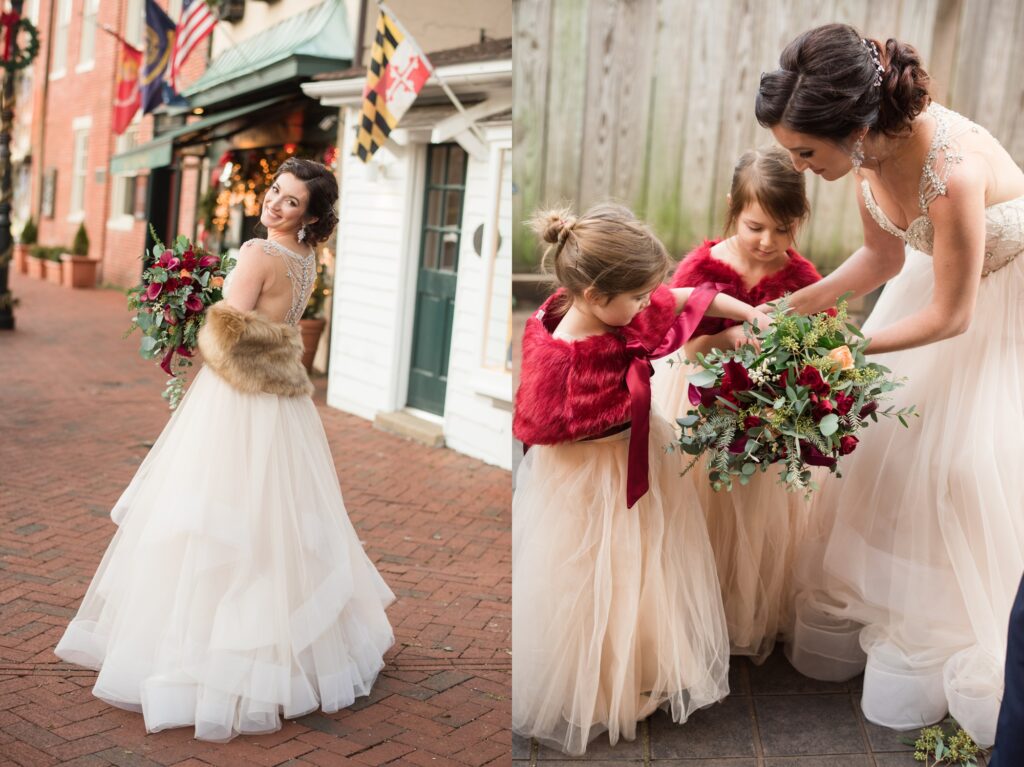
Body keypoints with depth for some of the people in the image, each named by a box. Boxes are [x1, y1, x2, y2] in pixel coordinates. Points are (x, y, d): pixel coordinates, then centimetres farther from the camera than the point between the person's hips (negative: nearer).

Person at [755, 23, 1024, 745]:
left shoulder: (952, 170, -40)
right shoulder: (872, 145, -18)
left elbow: (950, 317, -27)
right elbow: (884, 257, -3)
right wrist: (796, 307, -11)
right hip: (945, 271, 7)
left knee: (964, 460, -2)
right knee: (889, 433, 9)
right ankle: (875, 601, 29)